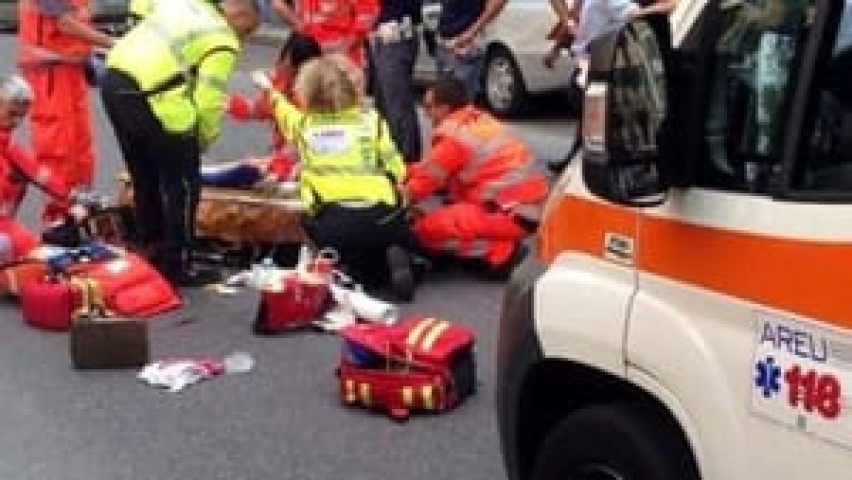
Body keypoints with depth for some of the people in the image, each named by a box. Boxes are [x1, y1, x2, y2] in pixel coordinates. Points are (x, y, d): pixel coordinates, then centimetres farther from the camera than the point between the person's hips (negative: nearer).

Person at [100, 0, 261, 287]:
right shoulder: (223, 43, -3)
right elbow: (209, 101, -10)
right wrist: (204, 139, 10)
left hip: (114, 80, 9)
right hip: (150, 99, -9)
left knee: (145, 179, 24)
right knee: (182, 186, 7)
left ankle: (151, 253, 37)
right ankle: (177, 266, 15)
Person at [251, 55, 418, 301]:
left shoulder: (303, 123, 16)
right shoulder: (372, 119, 11)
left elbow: (285, 110, 40)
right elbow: (397, 169, 5)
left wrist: (272, 92, 62)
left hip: (331, 221, 1)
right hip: (383, 217, -1)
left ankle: (343, 269, -7)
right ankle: (395, 259, -6)